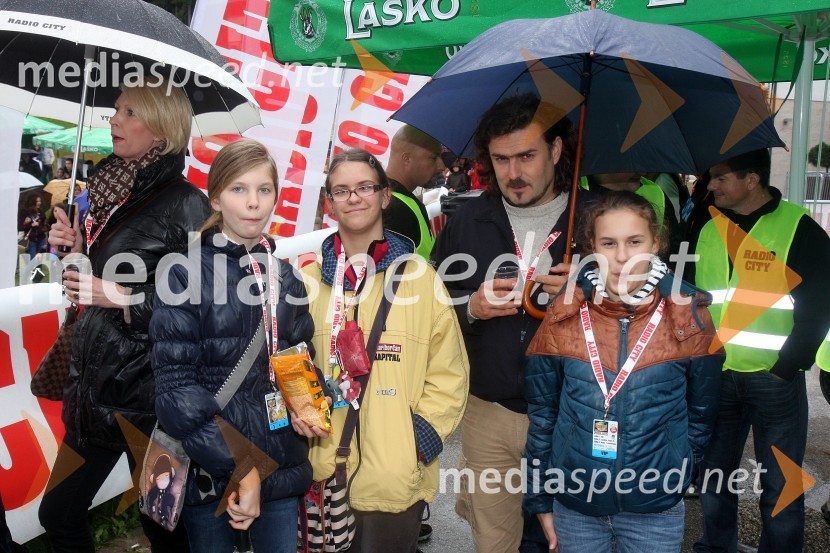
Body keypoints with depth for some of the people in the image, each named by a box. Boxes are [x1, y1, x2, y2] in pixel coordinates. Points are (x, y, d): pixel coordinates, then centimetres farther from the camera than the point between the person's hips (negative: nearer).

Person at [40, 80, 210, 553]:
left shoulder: (184, 203, -13)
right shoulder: (113, 192, 10)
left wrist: (123, 297, -22)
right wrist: (78, 250, 1)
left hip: (147, 392, -8)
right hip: (96, 385, 8)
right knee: (58, 514, 19)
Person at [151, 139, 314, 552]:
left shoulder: (284, 278, 6)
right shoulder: (185, 275, -8)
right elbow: (175, 385, -13)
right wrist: (238, 467, -15)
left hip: (280, 467, 4)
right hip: (207, 470, -3)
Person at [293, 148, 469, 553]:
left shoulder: (420, 277, -1)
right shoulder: (309, 281, 6)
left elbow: (448, 373, -1)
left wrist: (422, 438, -10)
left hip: (396, 477, -2)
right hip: (322, 472, 3)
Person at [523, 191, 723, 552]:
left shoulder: (689, 319, -9)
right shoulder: (563, 316, -7)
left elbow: (701, 413, 3)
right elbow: (541, 413, -1)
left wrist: (675, 475, 7)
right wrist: (540, 500, 3)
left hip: (656, 511, 0)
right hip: (574, 507, 1)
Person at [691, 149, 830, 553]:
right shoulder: (708, 229, 7)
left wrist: (787, 367, -12)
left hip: (774, 380, -4)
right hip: (715, 376, 4)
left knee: (779, 485, 6)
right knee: (712, 473, 14)